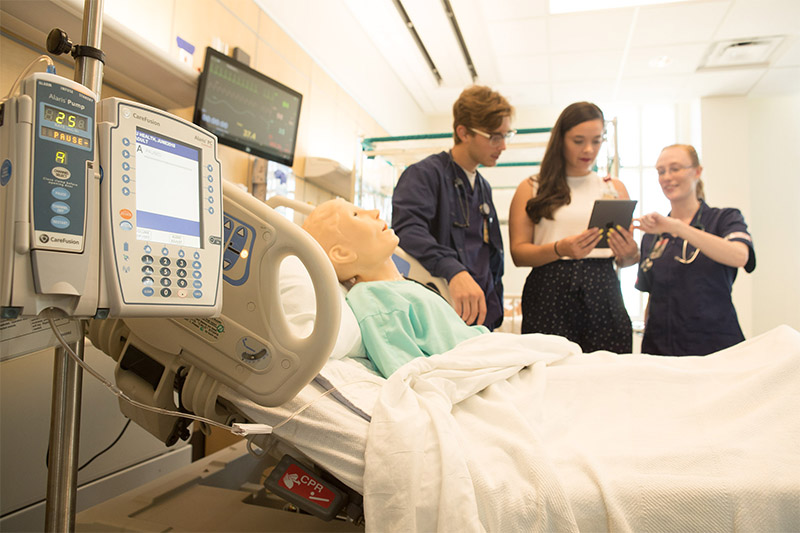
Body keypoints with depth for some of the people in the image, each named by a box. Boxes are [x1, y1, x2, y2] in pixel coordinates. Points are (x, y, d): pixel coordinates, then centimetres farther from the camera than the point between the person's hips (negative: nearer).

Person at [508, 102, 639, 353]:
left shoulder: (614, 188, 16)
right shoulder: (532, 189, 7)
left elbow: (625, 260, 13)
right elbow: (518, 253, -2)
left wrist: (629, 253, -9)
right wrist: (560, 249, -18)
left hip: (603, 295, 3)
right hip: (549, 297, -2)